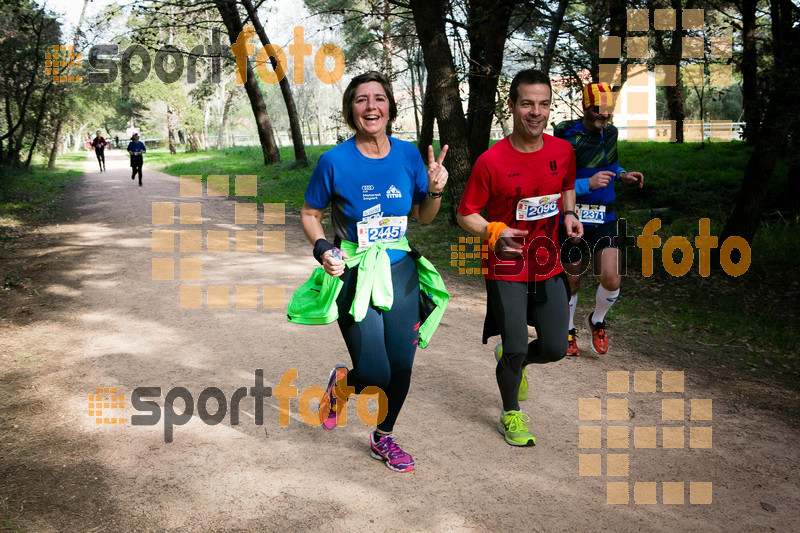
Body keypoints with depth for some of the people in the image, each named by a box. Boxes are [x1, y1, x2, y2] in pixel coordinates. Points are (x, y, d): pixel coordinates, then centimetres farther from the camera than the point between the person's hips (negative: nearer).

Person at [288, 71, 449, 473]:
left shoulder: (408, 154, -1)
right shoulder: (335, 161, -11)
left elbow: (424, 217, 8)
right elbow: (309, 215, 0)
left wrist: (435, 189, -11)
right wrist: (323, 248, -18)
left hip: (400, 272, 4)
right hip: (354, 274, -4)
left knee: (401, 368, 9)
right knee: (375, 373, -8)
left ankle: (383, 439, 35)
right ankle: (341, 383, 31)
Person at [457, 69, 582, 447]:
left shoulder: (563, 151, -3)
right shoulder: (490, 161, -16)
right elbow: (466, 215, -8)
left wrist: (569, 213, -2)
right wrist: (495, 233, -27)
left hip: (549, 267, 4)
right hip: (506, 270, -4)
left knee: (555, 349, 4)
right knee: (516, 350, -3)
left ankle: (510, 361, 39)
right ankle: (510, 413, 26)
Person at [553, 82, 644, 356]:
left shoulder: (610, 133, 6)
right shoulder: (567, 139, -14)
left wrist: (622, 175, 6)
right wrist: (588, 184, -29)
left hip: (603, 219, 4)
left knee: (611, 280, -10)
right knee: (572, 282, 8)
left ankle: (597, 321, 21)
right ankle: (568, 330, 34)